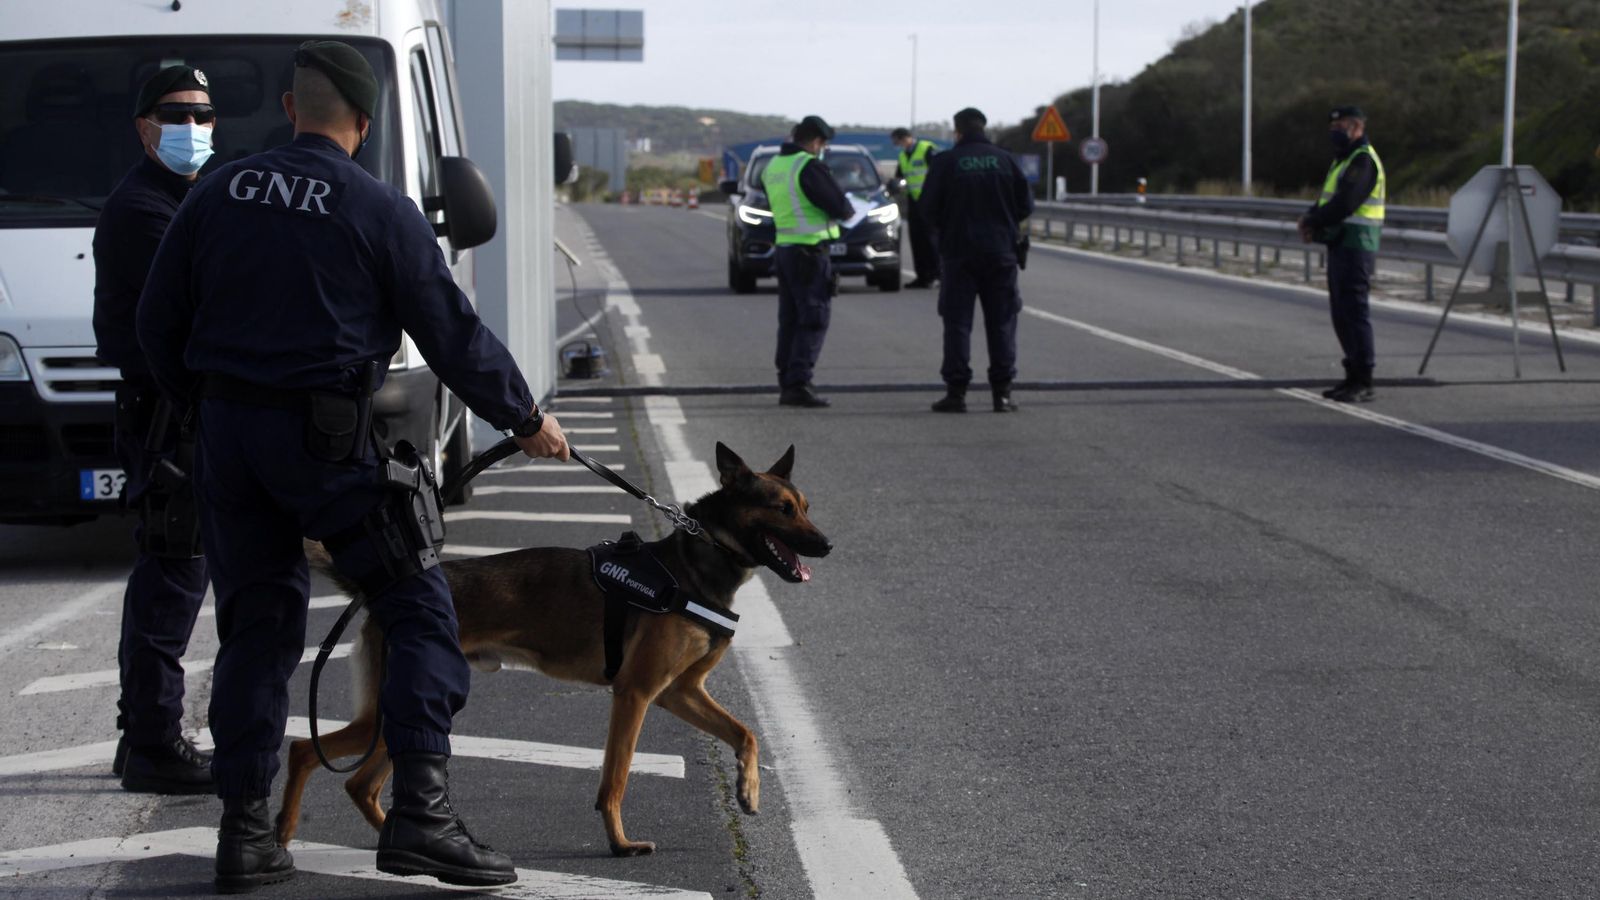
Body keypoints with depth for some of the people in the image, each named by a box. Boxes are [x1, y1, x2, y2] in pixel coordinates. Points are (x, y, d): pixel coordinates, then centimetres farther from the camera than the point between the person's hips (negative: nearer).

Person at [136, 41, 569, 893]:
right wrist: (525, 419, 9)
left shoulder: (219, 194, 7)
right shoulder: (380, 210, -6)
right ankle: (418, 808, -8)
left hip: (228, 435, 5)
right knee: (418, 610, 3)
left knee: (254, 625, 13)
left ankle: (243, 831, 11)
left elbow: (157, 321, 11)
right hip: (323, 437, -5)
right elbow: (451, 333, -3)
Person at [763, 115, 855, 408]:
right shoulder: (809, 167, -16)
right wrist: (848, 209, 8)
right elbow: (839, 206, -16)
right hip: (809, 252, -8)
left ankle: (786, 384, 15)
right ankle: (798, 384, -12)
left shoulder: (772, 167, 11)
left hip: (783, 249, 8)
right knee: (813, 321, -5)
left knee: (789, 321, 13)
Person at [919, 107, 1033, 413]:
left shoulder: (945, 162, -6)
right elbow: (1026, 203, 3)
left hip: (958, 250, -2)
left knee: (957, 322, 3)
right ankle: (1002, 393, 4)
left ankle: (956, 391, -2)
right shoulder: (1004, 160, 2)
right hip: (1000, 250, 2)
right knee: (1002, 322, 7)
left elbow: (928, 206, -6)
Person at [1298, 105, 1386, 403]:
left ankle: (1364, 383, -9)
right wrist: (1312, 218, -2)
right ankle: (1353, 377, 18)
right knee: (1342, 313, 12)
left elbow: (1344, 204, -22)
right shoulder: (1344, 160, 20)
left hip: (1355, 245, -10)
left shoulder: (1363, 161, -13)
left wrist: (1312, 221, -8)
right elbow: (1327, 200, 19)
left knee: (1354, 311, -10)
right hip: (1341, 245, 10)